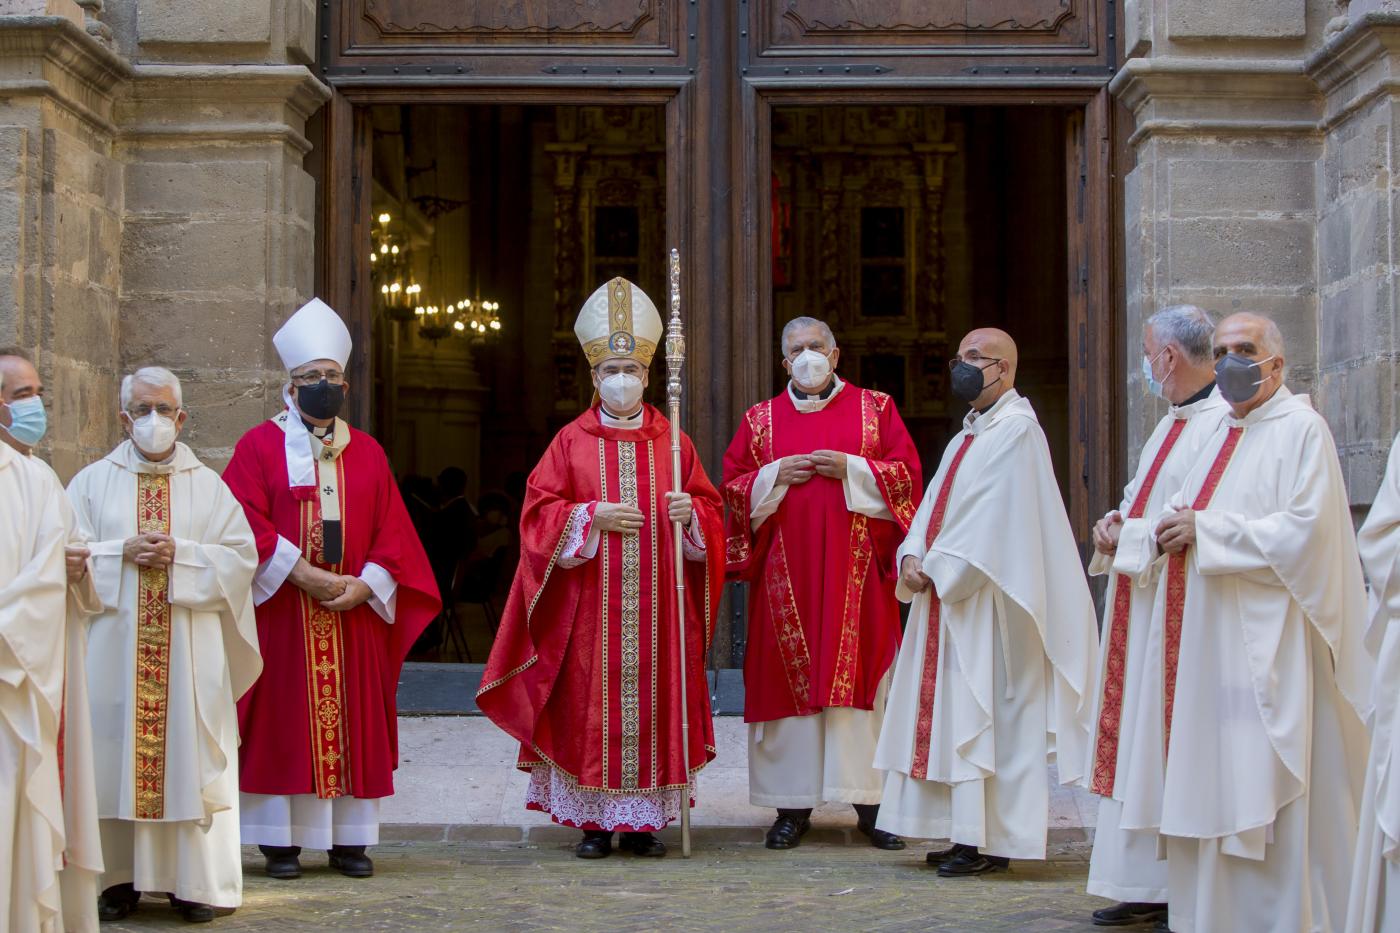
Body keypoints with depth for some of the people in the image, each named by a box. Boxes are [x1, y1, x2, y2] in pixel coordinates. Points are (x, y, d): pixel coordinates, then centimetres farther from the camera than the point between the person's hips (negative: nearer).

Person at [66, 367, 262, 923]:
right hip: (114, 648, 0)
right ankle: (118, 878, 7)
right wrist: (123, 554, -12)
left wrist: (180, 555, -12)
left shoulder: (208, 486, 10)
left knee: (190, 758, -2)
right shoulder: (93, 482, 10)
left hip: (190, 653, 0)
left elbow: (241, 558, 2)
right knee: (115, 757, -1)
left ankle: (197, 883, 4)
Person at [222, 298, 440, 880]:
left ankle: (350, 839, 9)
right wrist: (301, 575, -17)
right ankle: (282, 841, 3)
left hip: (355, 613, 3)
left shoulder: (368, 453, 12)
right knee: (284, 722, -2)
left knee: (353, 720, 3)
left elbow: (392, 530, 7)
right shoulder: (260, 446, 3)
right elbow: (247, 525, -8)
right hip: (281, 612, -3)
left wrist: (366, 585, -9)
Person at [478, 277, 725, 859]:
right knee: (592, 707, -2)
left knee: (653, 702, 1)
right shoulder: (572, 441, 6)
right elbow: (540, 512, 1)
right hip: (592, 608, -1)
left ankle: (644, 820, 10)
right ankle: (595, 821, 6)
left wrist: (690, 514, -11)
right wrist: (593, 516, -13)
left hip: (658, 607, 1)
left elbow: (711, 510, 11)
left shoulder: (672, 442, 10)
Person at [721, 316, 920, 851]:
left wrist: (851, 469, -11)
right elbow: (732, 487, 9)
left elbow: (907, 472, 2)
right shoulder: (761, 419, 12)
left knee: (860, 673, -3)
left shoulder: (874, 409, 9)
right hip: (787, 572, 1)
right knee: (789, 676, -2)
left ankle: (871, 804, 3)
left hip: (855, 569, -1)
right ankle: (794, 806, 4)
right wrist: (774, 476, -8)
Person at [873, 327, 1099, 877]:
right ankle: (968, 833, 15)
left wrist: (937, 567, -16)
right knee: (950, 711, 10)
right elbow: (937, 503, 13)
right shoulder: (969, 435, 19)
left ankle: (991, 842, -1)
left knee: (985, 713, -6)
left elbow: (993, 519, -18)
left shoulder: (1015, 430, -11)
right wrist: (913, 556, -4)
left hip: (986, 598, -9)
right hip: (947, 591, 9)